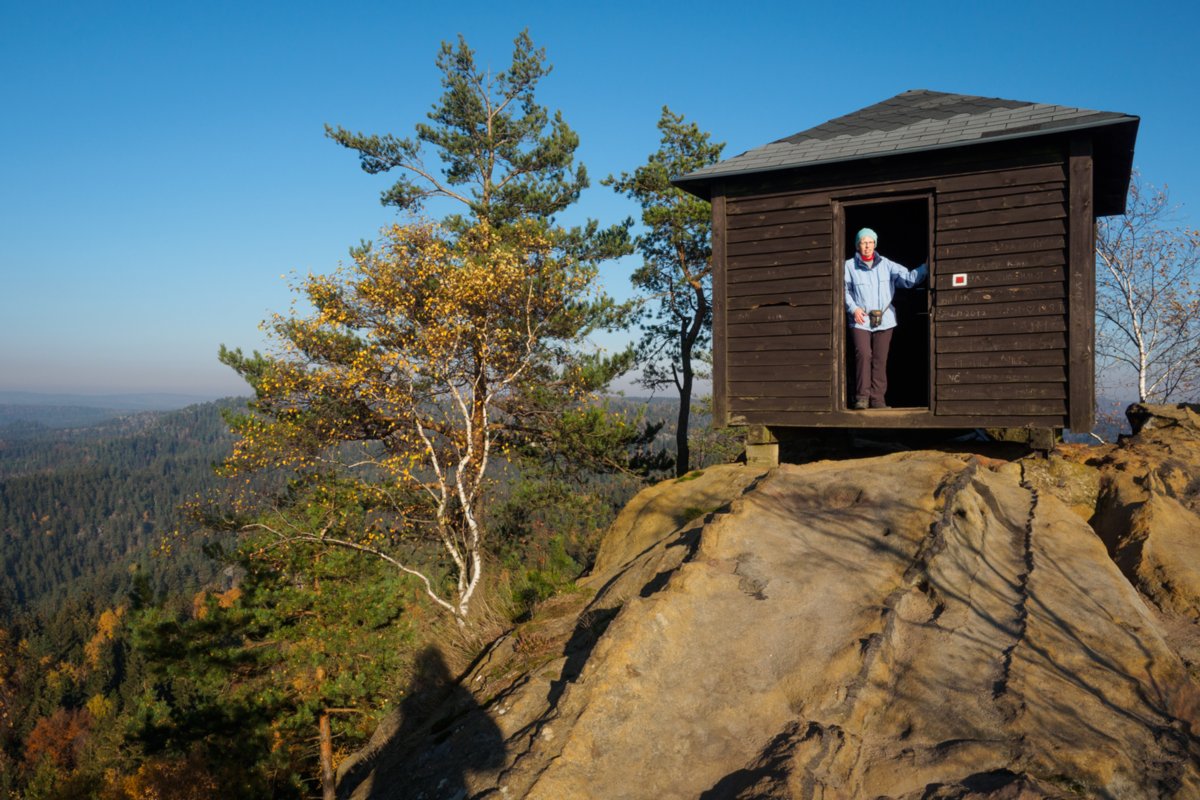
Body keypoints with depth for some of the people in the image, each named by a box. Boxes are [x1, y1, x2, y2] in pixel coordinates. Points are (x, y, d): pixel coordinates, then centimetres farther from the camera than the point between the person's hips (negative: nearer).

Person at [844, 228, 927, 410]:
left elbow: (908, 278, 1)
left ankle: (877, 398, 9)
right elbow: (845, 290, 2)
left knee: (880, 359, 3)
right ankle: (862, 396, -5)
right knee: (863, 355, -15)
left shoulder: (886, 265, 7)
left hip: (884, 320, 3)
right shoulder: (849, 266, 2)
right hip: (860, 320, -2)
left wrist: (926, 267, -13)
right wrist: (853, 308, -10)